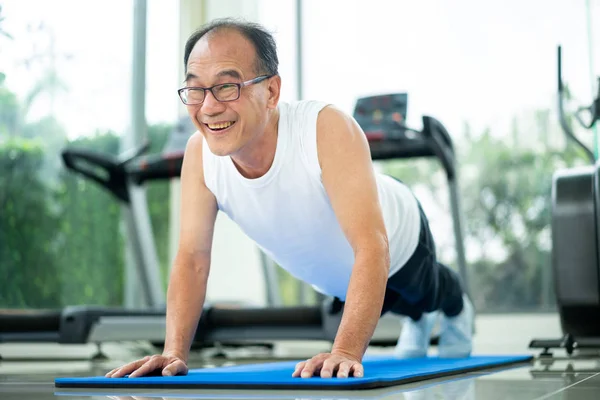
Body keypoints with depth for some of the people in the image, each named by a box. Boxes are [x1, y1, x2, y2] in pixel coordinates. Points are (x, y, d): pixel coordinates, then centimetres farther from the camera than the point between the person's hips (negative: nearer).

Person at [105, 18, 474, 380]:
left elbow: (371, 246, -52)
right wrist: (175, 352, -38)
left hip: (397, 247, -4)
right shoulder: (199, 153, -32)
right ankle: (418, 318, 69)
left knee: (429, 294, 30)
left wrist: (346, 351, -63)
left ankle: (458, 308, 67)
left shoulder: (327, 128, -46)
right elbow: (192, 258, -25)